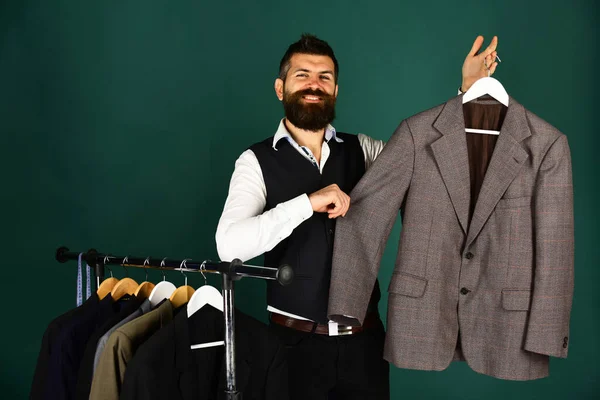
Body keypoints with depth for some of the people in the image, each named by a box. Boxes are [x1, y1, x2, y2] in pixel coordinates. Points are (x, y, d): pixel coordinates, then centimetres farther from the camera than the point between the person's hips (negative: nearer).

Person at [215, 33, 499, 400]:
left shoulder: (362, 150, 3)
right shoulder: (257, 162, -8)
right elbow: (229, 246, -21)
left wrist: (469, 89, -10)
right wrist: (308, 202, -29)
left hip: (364, 338, 3)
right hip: (296, 340, -3)